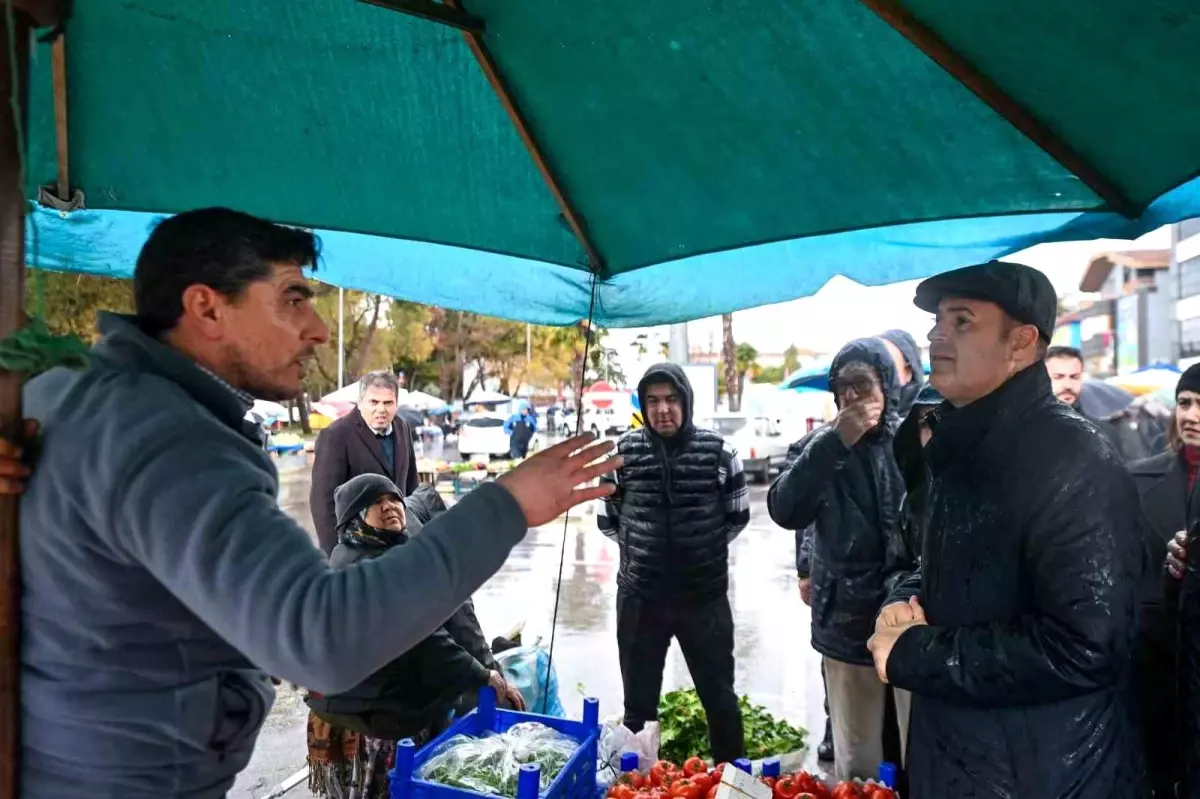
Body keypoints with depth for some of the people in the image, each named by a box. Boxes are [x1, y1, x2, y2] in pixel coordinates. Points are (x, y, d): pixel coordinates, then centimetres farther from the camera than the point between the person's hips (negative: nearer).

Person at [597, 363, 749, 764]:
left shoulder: (718, 451, -7)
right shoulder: (623, 452, -5)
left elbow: (738, 516, 6)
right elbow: (608, 519, 7)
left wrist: (704, 549, 8)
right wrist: (642, 550, 8)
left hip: (705, 596, 0)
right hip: (639, 598, 1)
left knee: (720, 698, 16)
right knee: (638, 704, 16)